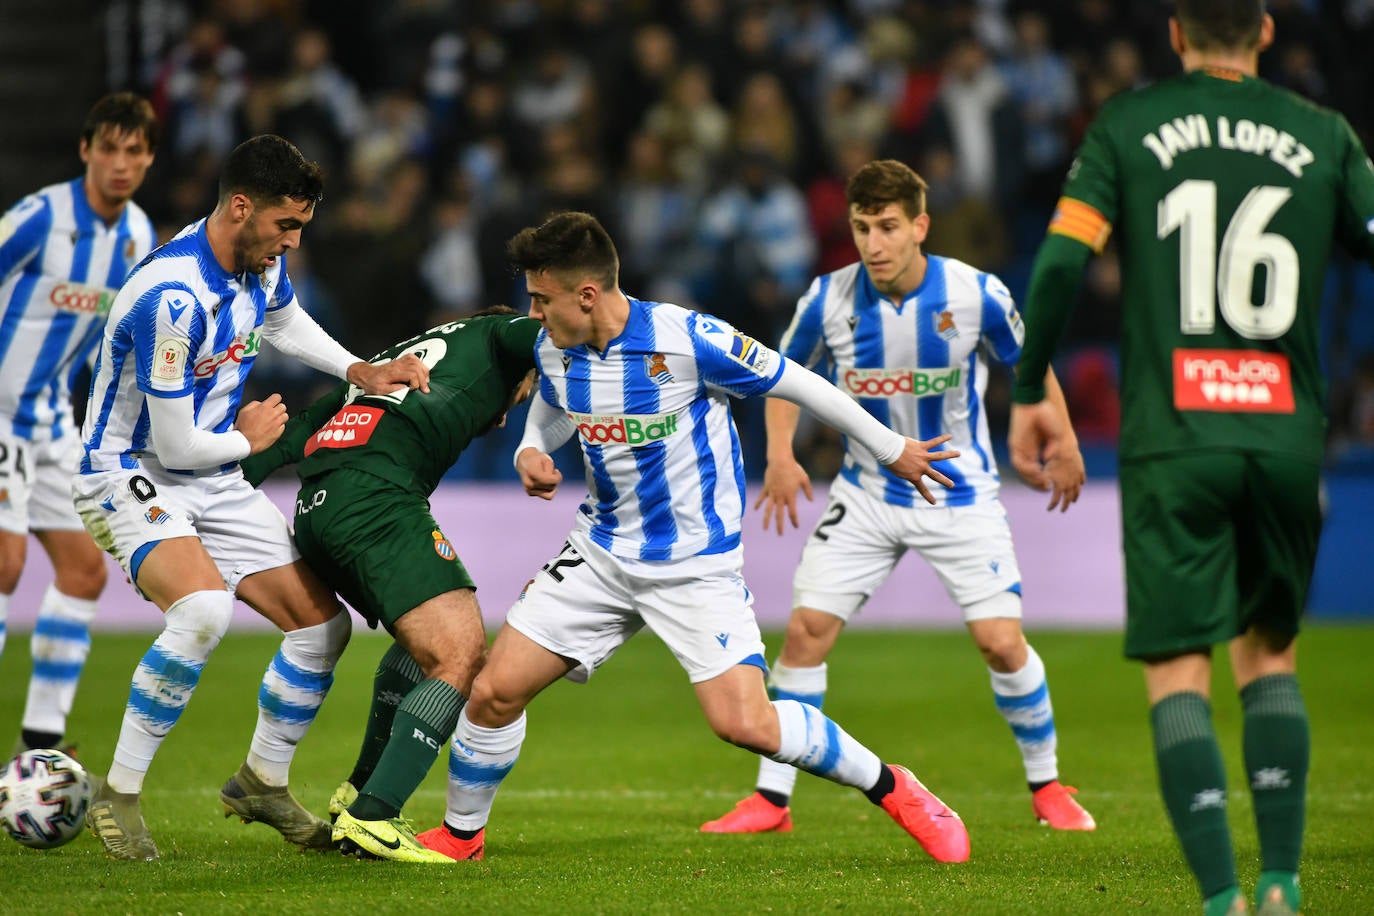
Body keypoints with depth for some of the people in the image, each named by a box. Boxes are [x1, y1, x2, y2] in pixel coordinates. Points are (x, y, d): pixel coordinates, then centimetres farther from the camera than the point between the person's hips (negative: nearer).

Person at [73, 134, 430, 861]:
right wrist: (246, 439, -4)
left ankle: (262, 785, 26)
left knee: (323, 623, 4)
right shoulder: (173, 297, -30)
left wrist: (360, 371, 11)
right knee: (202, 608, -36)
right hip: (131, 476, -9)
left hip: (214, 485, 9)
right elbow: (176, 445, -24)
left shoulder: (261, 261, -2)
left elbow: (282, 321, 25)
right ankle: (118, 795, -22)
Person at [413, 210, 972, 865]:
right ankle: (461, 834, 19)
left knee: (745, 724, -17)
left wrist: (892, 450, 0)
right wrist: (530, 453, -3)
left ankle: (890, 788, 4)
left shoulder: (685, 339, -22)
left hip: (696, 565, -5)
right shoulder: (553, 349, -3)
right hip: (602, 556, 5)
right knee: (495, 690, -4)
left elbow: (797, 385, -10)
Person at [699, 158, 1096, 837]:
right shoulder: (829, 299, -12)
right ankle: (772, 799, 1)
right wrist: (780, 454, -5)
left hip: (960, 494, -2)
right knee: (807, 628, -8)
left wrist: (1064, 449, 7)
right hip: (866, 494, 2)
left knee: (1001, 642, -9)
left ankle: (1047, 786, 13)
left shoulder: (976, 294, -16)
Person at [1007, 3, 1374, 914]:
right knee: (1269, 652, 18)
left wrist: (1030, 394, 6)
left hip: (1172, 439, -2)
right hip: (1287, 437, 2)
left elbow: (1060, 263, -4)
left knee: (1179, 672, 0)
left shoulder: (1128, 126, 3)